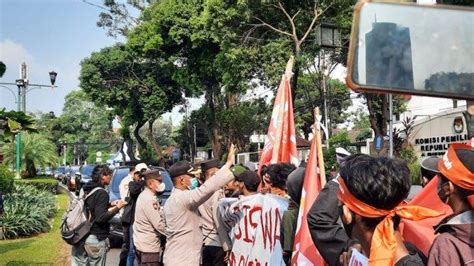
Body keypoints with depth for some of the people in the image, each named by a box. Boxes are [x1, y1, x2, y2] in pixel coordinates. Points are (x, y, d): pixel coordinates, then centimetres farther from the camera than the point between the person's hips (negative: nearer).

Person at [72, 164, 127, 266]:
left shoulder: (86, 190, 9)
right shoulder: (102, 193, -17)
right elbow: (100, 218, -23)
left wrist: (110, 205, 14)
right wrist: (117, 208, -15)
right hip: (96, 238, -8)